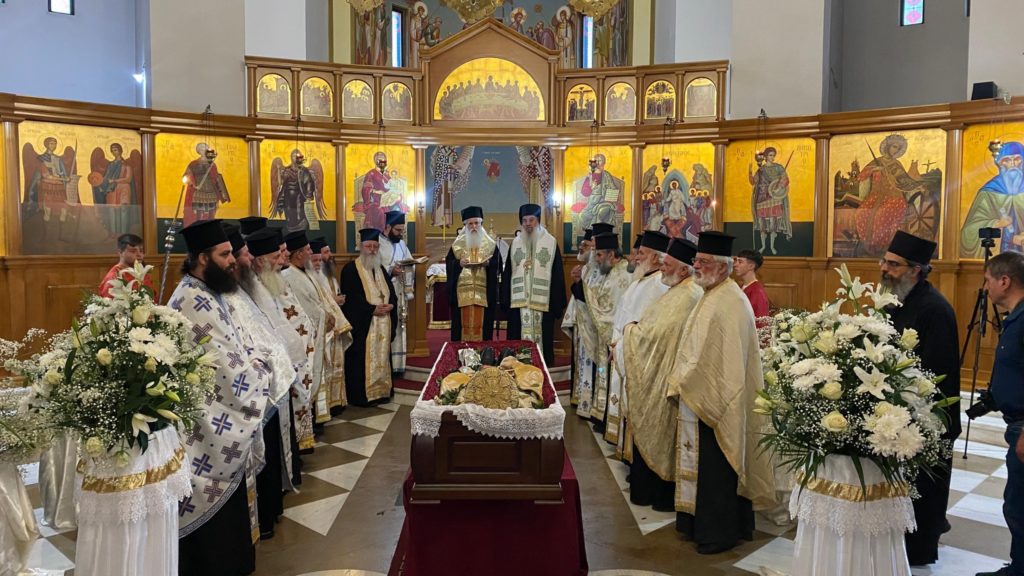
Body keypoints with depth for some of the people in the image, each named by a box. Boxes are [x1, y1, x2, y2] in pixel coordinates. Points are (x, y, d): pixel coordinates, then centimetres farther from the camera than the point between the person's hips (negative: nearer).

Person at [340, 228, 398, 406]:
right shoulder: (350, 269, -5)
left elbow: (392, 293, 13)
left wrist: (390, 305, -8)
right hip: (362, 324, -6)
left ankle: (381, 390, 17)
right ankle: (361, 395, 1)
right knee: (363, 360, -5)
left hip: (383, 323, 7)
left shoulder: (381, 270, 17)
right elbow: (351, 297, -13)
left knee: (381, 357, 9)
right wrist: (372, 309, -17)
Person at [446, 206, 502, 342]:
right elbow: (448, 264, 6)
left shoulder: (491, 244, 9)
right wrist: (459, 263, -13)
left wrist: (489, 263, -14)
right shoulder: (457, 244, 9)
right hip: (462, 291, 0)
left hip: (484, 291, 0)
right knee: (464, 323, -1)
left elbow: (498, 264, 5)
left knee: (481, 323, -1)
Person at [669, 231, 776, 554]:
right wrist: (682, 383, 13)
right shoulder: (712, 295, 12)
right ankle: (702, 524, 30)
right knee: (703, 465, 17)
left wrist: (682, 385, -14)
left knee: (715, 470, 3)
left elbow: (719, 360, -23)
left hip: (715, 401, -10)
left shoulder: (729, 303, -20)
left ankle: (719, 533, 17)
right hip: (700, 398, 10)